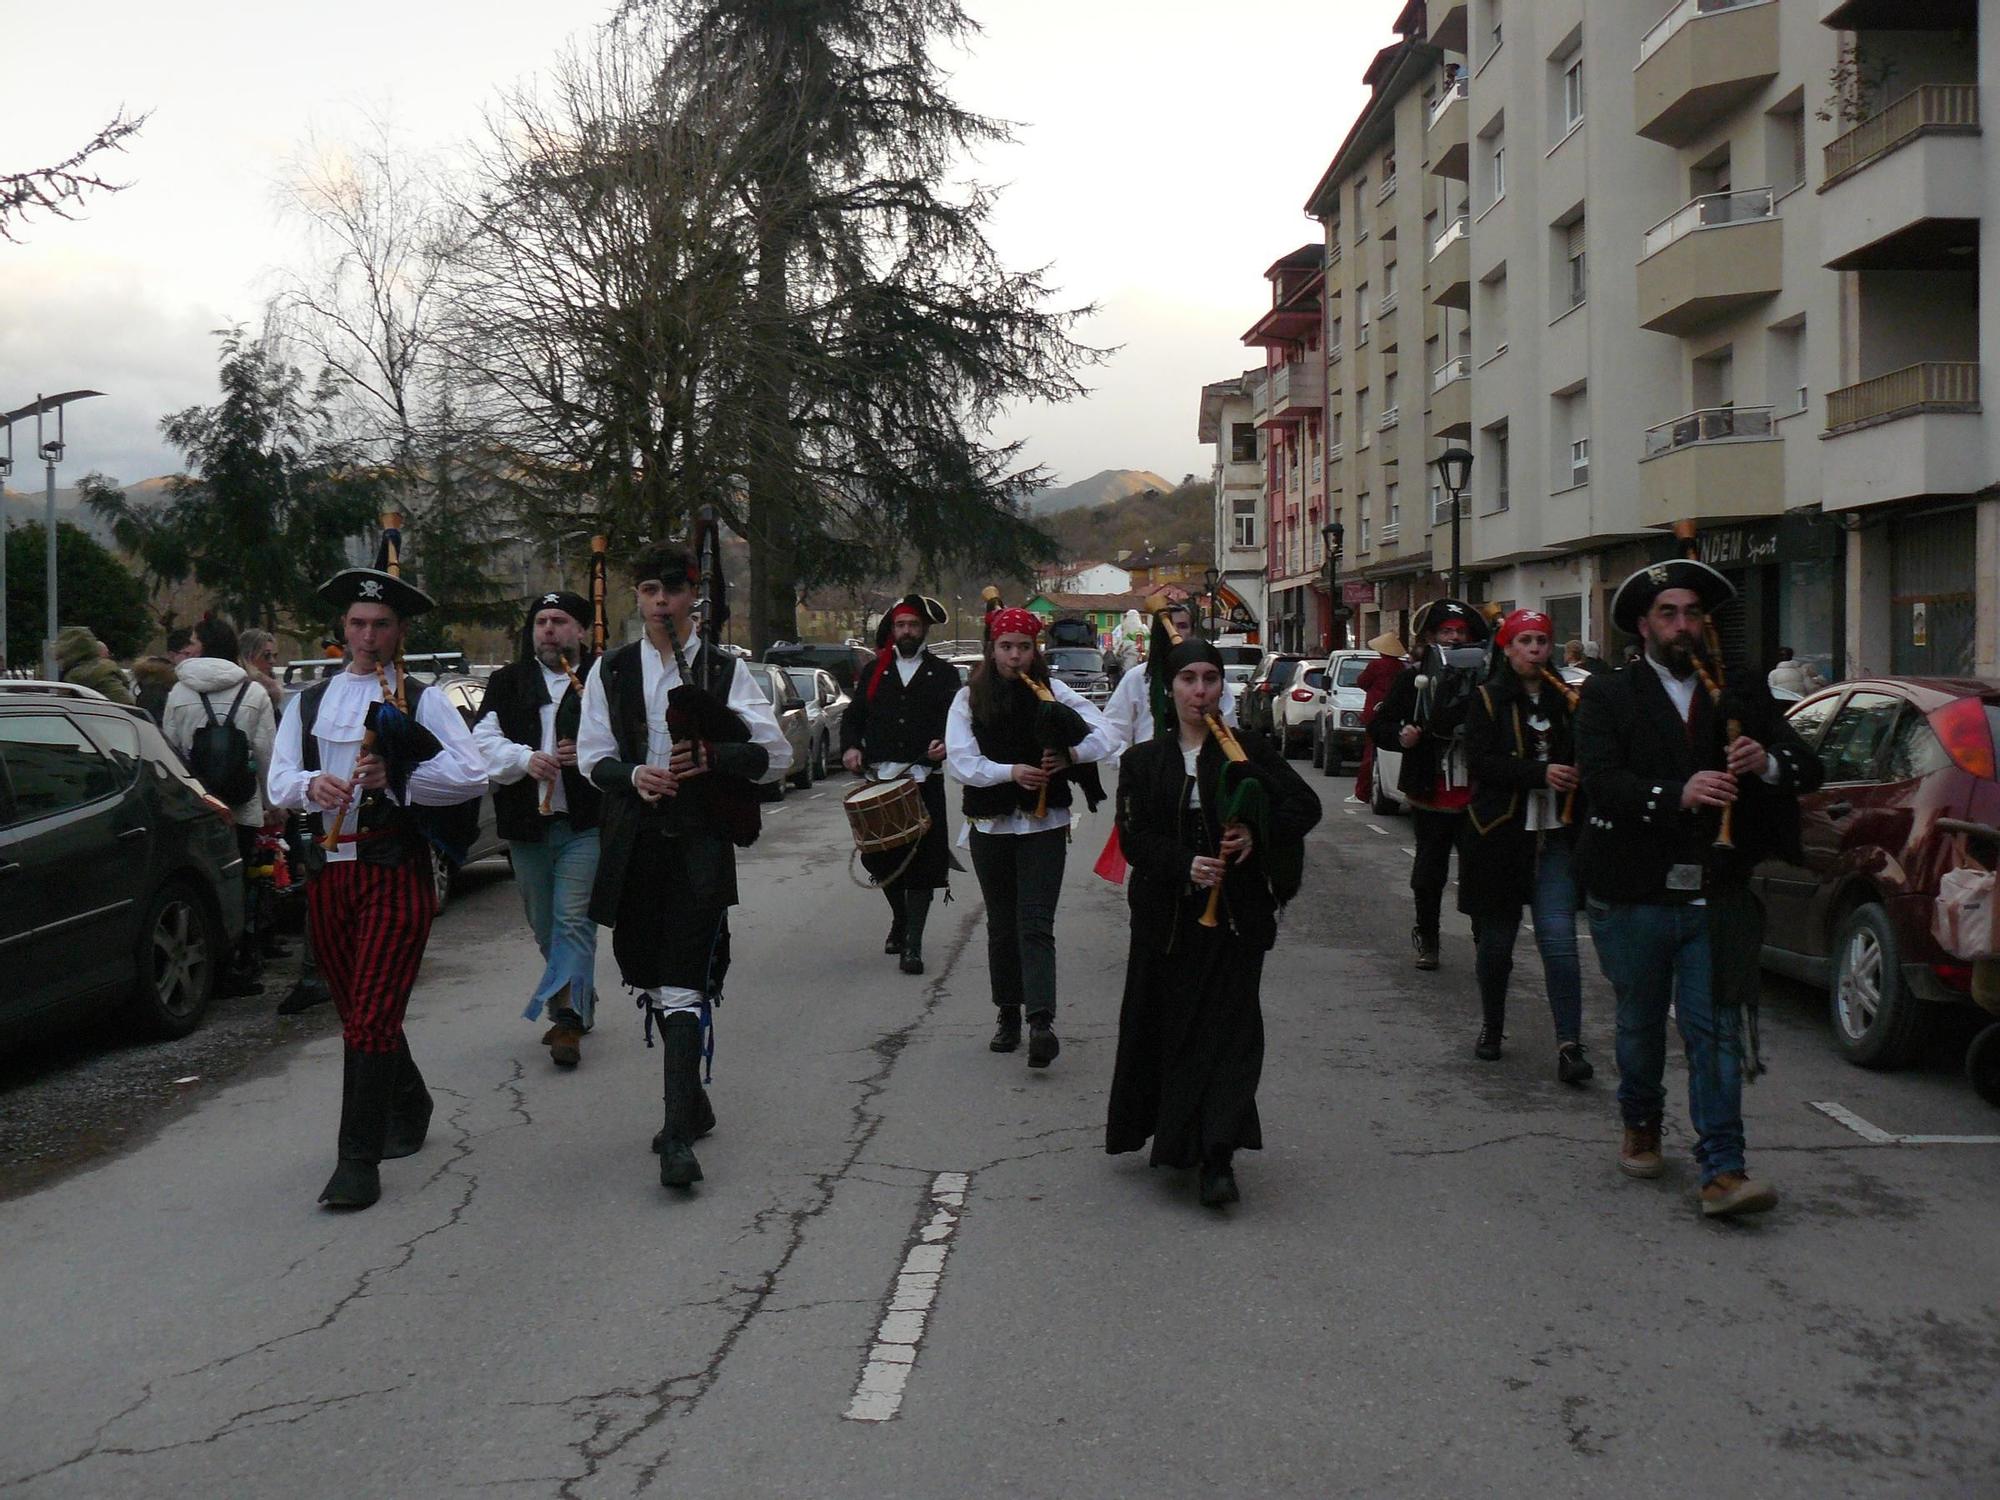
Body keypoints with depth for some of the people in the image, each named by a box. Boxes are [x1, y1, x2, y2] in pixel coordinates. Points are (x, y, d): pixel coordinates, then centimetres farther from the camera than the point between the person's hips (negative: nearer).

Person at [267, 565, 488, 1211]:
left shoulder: (423, 702, 1)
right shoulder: (309, 703, 14)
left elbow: (471, 777, -9)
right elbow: (279, 782, 7)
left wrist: (396, 779, -19)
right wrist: (311, 785, -16)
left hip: (395, 871, -5)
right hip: (327, 871, 5)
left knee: (372, 1017, -11)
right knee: (358, 1009, 16)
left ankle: (359, 1160, -8)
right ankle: (408, 1108, 40)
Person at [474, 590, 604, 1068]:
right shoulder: (506, 683, 11)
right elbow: (484, 741, -1)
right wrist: (524, 759, -19)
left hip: (586, 824, -5)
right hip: (527, 826, 5)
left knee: (573, 919, -12)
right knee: (544, 926, 14)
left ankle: (567, 1016, -13)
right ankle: (580, 1006, 30)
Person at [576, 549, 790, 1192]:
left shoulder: (725, 669, 3)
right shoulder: (611, 670, 11)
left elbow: (776, 754, -1)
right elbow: (592, 756, 10)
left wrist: (710, 759, -16)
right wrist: (633, 775, -11)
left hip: (701, 839, -4)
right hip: (633, 840, 4)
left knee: (684, 985, -13)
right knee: (647, 976, 12)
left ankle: (678, 1134, -14)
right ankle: (691, 1099, 30)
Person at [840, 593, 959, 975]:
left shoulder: (944, 674, 9)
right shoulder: (873, 671, 15)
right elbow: (853, 716, 13)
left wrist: (945, 744, -18)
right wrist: (851, 747, -6)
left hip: (925, 781, -2)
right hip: (878, 779, 2)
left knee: (922, 859, -5)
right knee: (880, 856, 6)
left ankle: (913, 944, -1)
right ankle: (900, 919, 33)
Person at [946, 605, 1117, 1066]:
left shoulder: (1052, 693, 2)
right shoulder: (969, 698, 2)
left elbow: (1108, 736, -3)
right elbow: (961, 760, -8)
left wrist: (1069, 756, -22)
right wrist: (1012, 772, -22)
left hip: (1043, 823, -1)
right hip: (990, 824, 2)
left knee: (1036, 923, -10)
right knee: (1002, 924, 11)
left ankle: (1042, 1021, -17)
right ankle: (1008, 1014, 23)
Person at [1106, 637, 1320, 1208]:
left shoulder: (1249, 750, 5)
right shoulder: (1143, 761, 6)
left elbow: (1305, 805, 2)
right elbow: (1134, 838, -2)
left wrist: (1258, 833, -16)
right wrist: (1185, 865, -19)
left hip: (1236, 914, -1)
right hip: (1167, 918, 1)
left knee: (1229, 1028, -7)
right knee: (1166, 1028, 6)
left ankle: (1217, 1158, -7)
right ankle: (1175, 1140, 23)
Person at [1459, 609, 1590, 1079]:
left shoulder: (1564, 700, 10)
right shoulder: (1488, 700, 0)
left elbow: (1580, 761, 18)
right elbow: (1480, 760, -12)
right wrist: (1540, 773, -23)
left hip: (1554, 837, 2)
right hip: (1500, 835, -1)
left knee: (1559, 941, -11)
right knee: (1496, 942, 10)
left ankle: (1570, 1045, -10)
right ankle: (1491, 1028, 31)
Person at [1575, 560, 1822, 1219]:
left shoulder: (1742, 694, 9)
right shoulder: (1608, 695, 0)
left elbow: (1808, 768, 6)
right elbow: (1601, 780, -15)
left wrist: (1769, 762, -17)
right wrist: (1677, 795, -31)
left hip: (1715, 899, 1)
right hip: (1633, 898, -1)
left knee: (1715, 1031, -5)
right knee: (1640, 1023, 16)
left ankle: (1722, 1171, -4)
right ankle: (1641, 1126, 39)